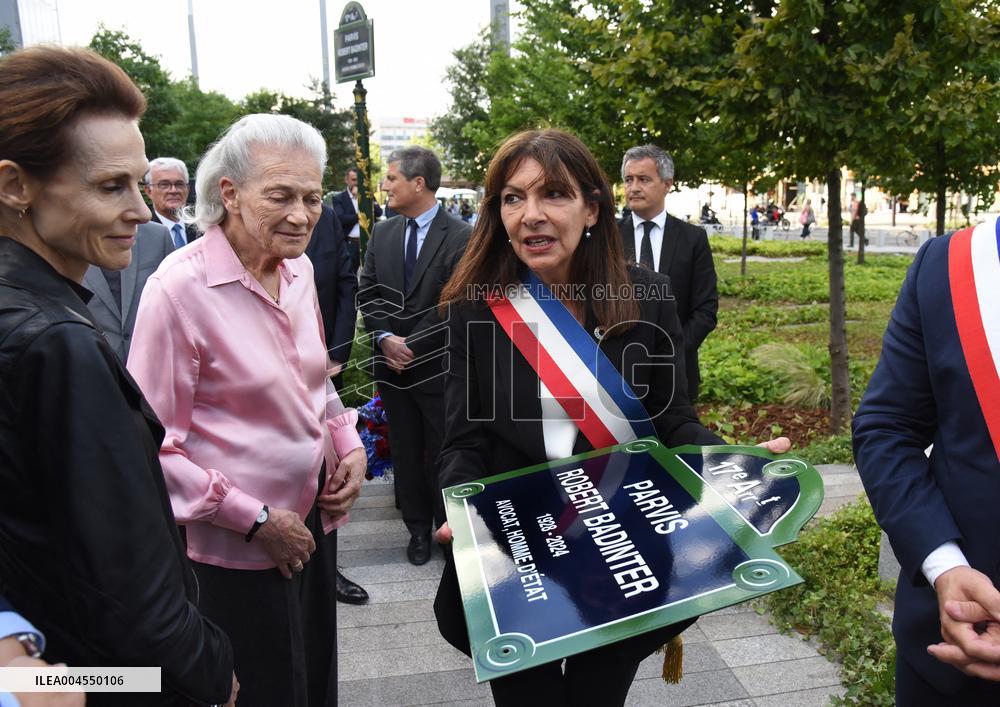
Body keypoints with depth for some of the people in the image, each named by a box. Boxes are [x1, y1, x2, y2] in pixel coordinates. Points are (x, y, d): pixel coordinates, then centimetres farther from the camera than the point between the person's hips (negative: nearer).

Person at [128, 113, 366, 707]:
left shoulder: (299, 268, 2)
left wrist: (350, 445, 0)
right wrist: (255, 520, -16)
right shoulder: (179, 287, -20)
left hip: (315, 520, 7)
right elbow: (155, 447, -18)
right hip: (237, 548, -6)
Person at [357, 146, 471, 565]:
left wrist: (412, 344, -15)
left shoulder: (460, 238, -10)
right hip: (393, 363, 5)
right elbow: (368, 294, 8)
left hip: (438, 367, -5)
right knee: (405, 452, 13)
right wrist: (384, 338, -9)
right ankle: (418, 528, 28)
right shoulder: (382, 234, 9)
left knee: (443, 453, 5)